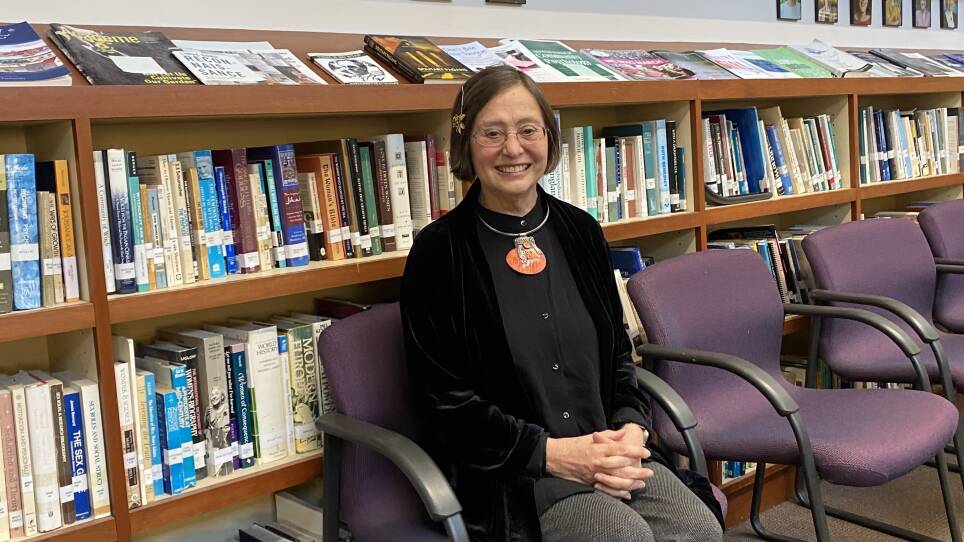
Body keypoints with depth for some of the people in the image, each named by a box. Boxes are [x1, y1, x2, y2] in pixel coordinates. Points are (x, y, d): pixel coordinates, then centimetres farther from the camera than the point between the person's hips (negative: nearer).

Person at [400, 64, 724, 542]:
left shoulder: (580, 231, 10)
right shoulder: (438, 252, -6)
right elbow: (447, 402, -8)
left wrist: (631, 427, -4)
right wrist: (552, 452, -16)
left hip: (604, 449, 5)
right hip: (503, 471, -4)